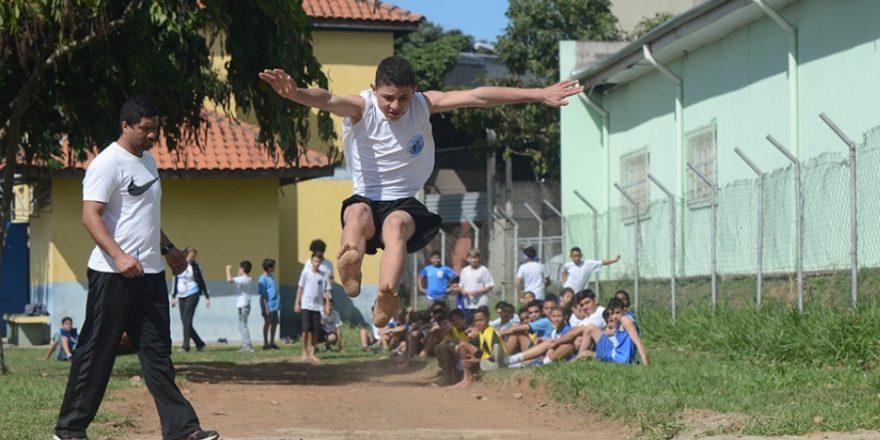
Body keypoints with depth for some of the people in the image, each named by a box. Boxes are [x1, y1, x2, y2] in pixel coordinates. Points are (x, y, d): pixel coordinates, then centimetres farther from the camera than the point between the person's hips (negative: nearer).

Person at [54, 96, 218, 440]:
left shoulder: (148, 161, 17)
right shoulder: (107, 163, -11)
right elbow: (91, 216, -20)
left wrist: (168, 249, 25)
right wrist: (119, 256, -30)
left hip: (150, 273, 8)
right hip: (113, 275, -8)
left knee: (158, 353, 6)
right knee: (96, 353, -1)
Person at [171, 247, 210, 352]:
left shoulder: (195, 266, -1)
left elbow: (202, 281, 4)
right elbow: (175, 281, 14)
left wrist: (207, 297, 3)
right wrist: (173, 296, 12)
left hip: (192, 295, -5)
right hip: (182, 296, 5)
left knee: (187, 320, -13)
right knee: (184, 321, 3)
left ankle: (185, 346, -13)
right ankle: (199, 343, 14)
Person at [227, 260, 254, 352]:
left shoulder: (242, 279, -16)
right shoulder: (247, 279, 14)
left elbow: (229, 279, -28)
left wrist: (228, 269, -14)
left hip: (243, 306, -10)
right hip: (244, 305, 10)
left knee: (243, 325, -8)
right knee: (242, 326, 16)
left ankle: (248, 345, -9)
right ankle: (246, 345, 19)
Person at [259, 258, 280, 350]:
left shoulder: (271, 277, 12)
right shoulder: (263, 279, -14)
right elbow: (262, 295, -16)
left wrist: (278, 303, 17)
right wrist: (266, 307, -19)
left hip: (274, 305, 8)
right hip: (268, 305, -8)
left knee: (275, 322, 11)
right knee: (267, 323, -2)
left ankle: (272, 343, 21)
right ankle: (266, 344, 6)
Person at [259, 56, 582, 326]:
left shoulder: (424, 105, -3)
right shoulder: (360, 107, -10)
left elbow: (477, 97, -10)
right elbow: (328, 101, -31)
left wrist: (539, 95, -14)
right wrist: (295, 93, -55)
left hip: (405, 203, 0)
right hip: (366, 199, 0)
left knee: (396, 224, -35)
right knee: (358, 212, -36)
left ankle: (384, 303, -54)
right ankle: (349, 269, -62)